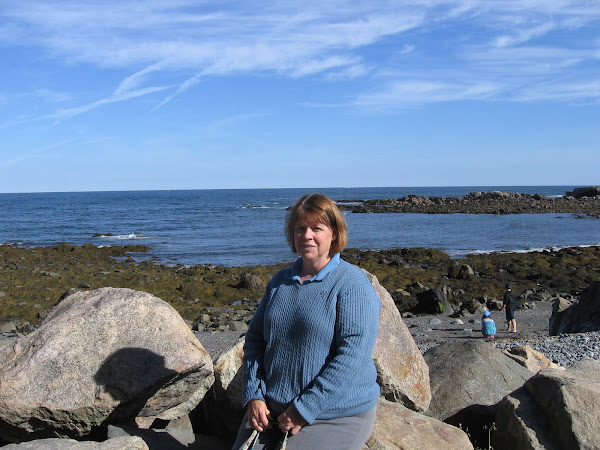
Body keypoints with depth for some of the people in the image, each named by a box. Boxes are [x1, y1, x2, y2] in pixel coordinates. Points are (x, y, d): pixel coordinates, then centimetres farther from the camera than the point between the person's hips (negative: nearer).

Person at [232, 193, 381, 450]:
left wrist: (304, 410, -19)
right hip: (270, 409, 6)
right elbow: (255, 338, 12)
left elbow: (353, 355, -19)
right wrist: (253, 396, -3)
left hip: (333, 416, -5)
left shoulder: (353, 284, -10)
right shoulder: (280, 281, 10)